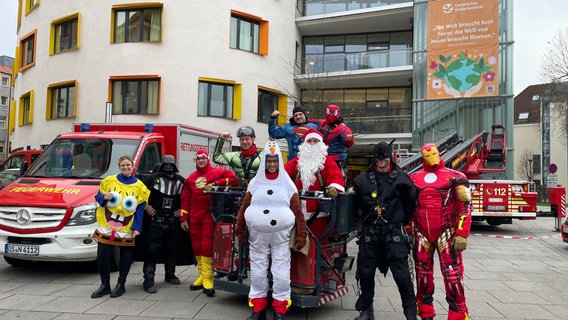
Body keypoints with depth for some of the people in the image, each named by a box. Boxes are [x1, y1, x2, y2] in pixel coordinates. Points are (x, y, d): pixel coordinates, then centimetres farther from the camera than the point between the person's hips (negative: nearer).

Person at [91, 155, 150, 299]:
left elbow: (140, 209, -1)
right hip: (106, 227, 1)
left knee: (126, 257, 5)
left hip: (127, 230, -1)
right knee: (102, 256, 1)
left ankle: (121, 285, 21)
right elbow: (98, 198, 10)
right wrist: (104, 197, -15)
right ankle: (105, 285, 18)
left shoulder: (139, 186, 0)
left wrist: (137, 228, -10)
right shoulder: (109, 181, 4)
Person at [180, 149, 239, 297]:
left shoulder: (217, 172, 2)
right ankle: (202, 275, 18)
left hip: (209, 215, -5)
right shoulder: (191, 178, 15)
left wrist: (215, 184, -16)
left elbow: (234, 179, -10)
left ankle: (207, 279, -5)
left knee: (207, 245, -9)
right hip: (194, 217, 5)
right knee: (196, 246, 7)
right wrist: (183, 218, 8)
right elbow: (185, 199, 14)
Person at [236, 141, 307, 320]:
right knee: (258, 272, 9)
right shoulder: (255, 183, 4)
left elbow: (298, 212, -2)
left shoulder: (288, 184, 0)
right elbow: (244, 208, 7)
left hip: (281, 237, -1)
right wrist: (240, 231, 6)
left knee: (281, 274, 0)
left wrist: (301, 235, -6)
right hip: (257, 237, 2)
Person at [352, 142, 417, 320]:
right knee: (365, 272, 6)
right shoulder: (363, 179, 7)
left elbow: (410, 202, 10)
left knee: (401, 272, -5)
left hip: (394, 231, -2)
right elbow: (357, 203, 19)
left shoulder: (400, 178, 1)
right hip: (370, 232, 3)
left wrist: (401, 221, 12)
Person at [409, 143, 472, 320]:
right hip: (421, 235, 3)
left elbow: (465, 206, -5)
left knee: (452, 274, -4)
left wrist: (462, 234, -12)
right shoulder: (413, 178, 9)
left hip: (446, 234, -3)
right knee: (423, 274, 10)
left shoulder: (454, 177, -1)